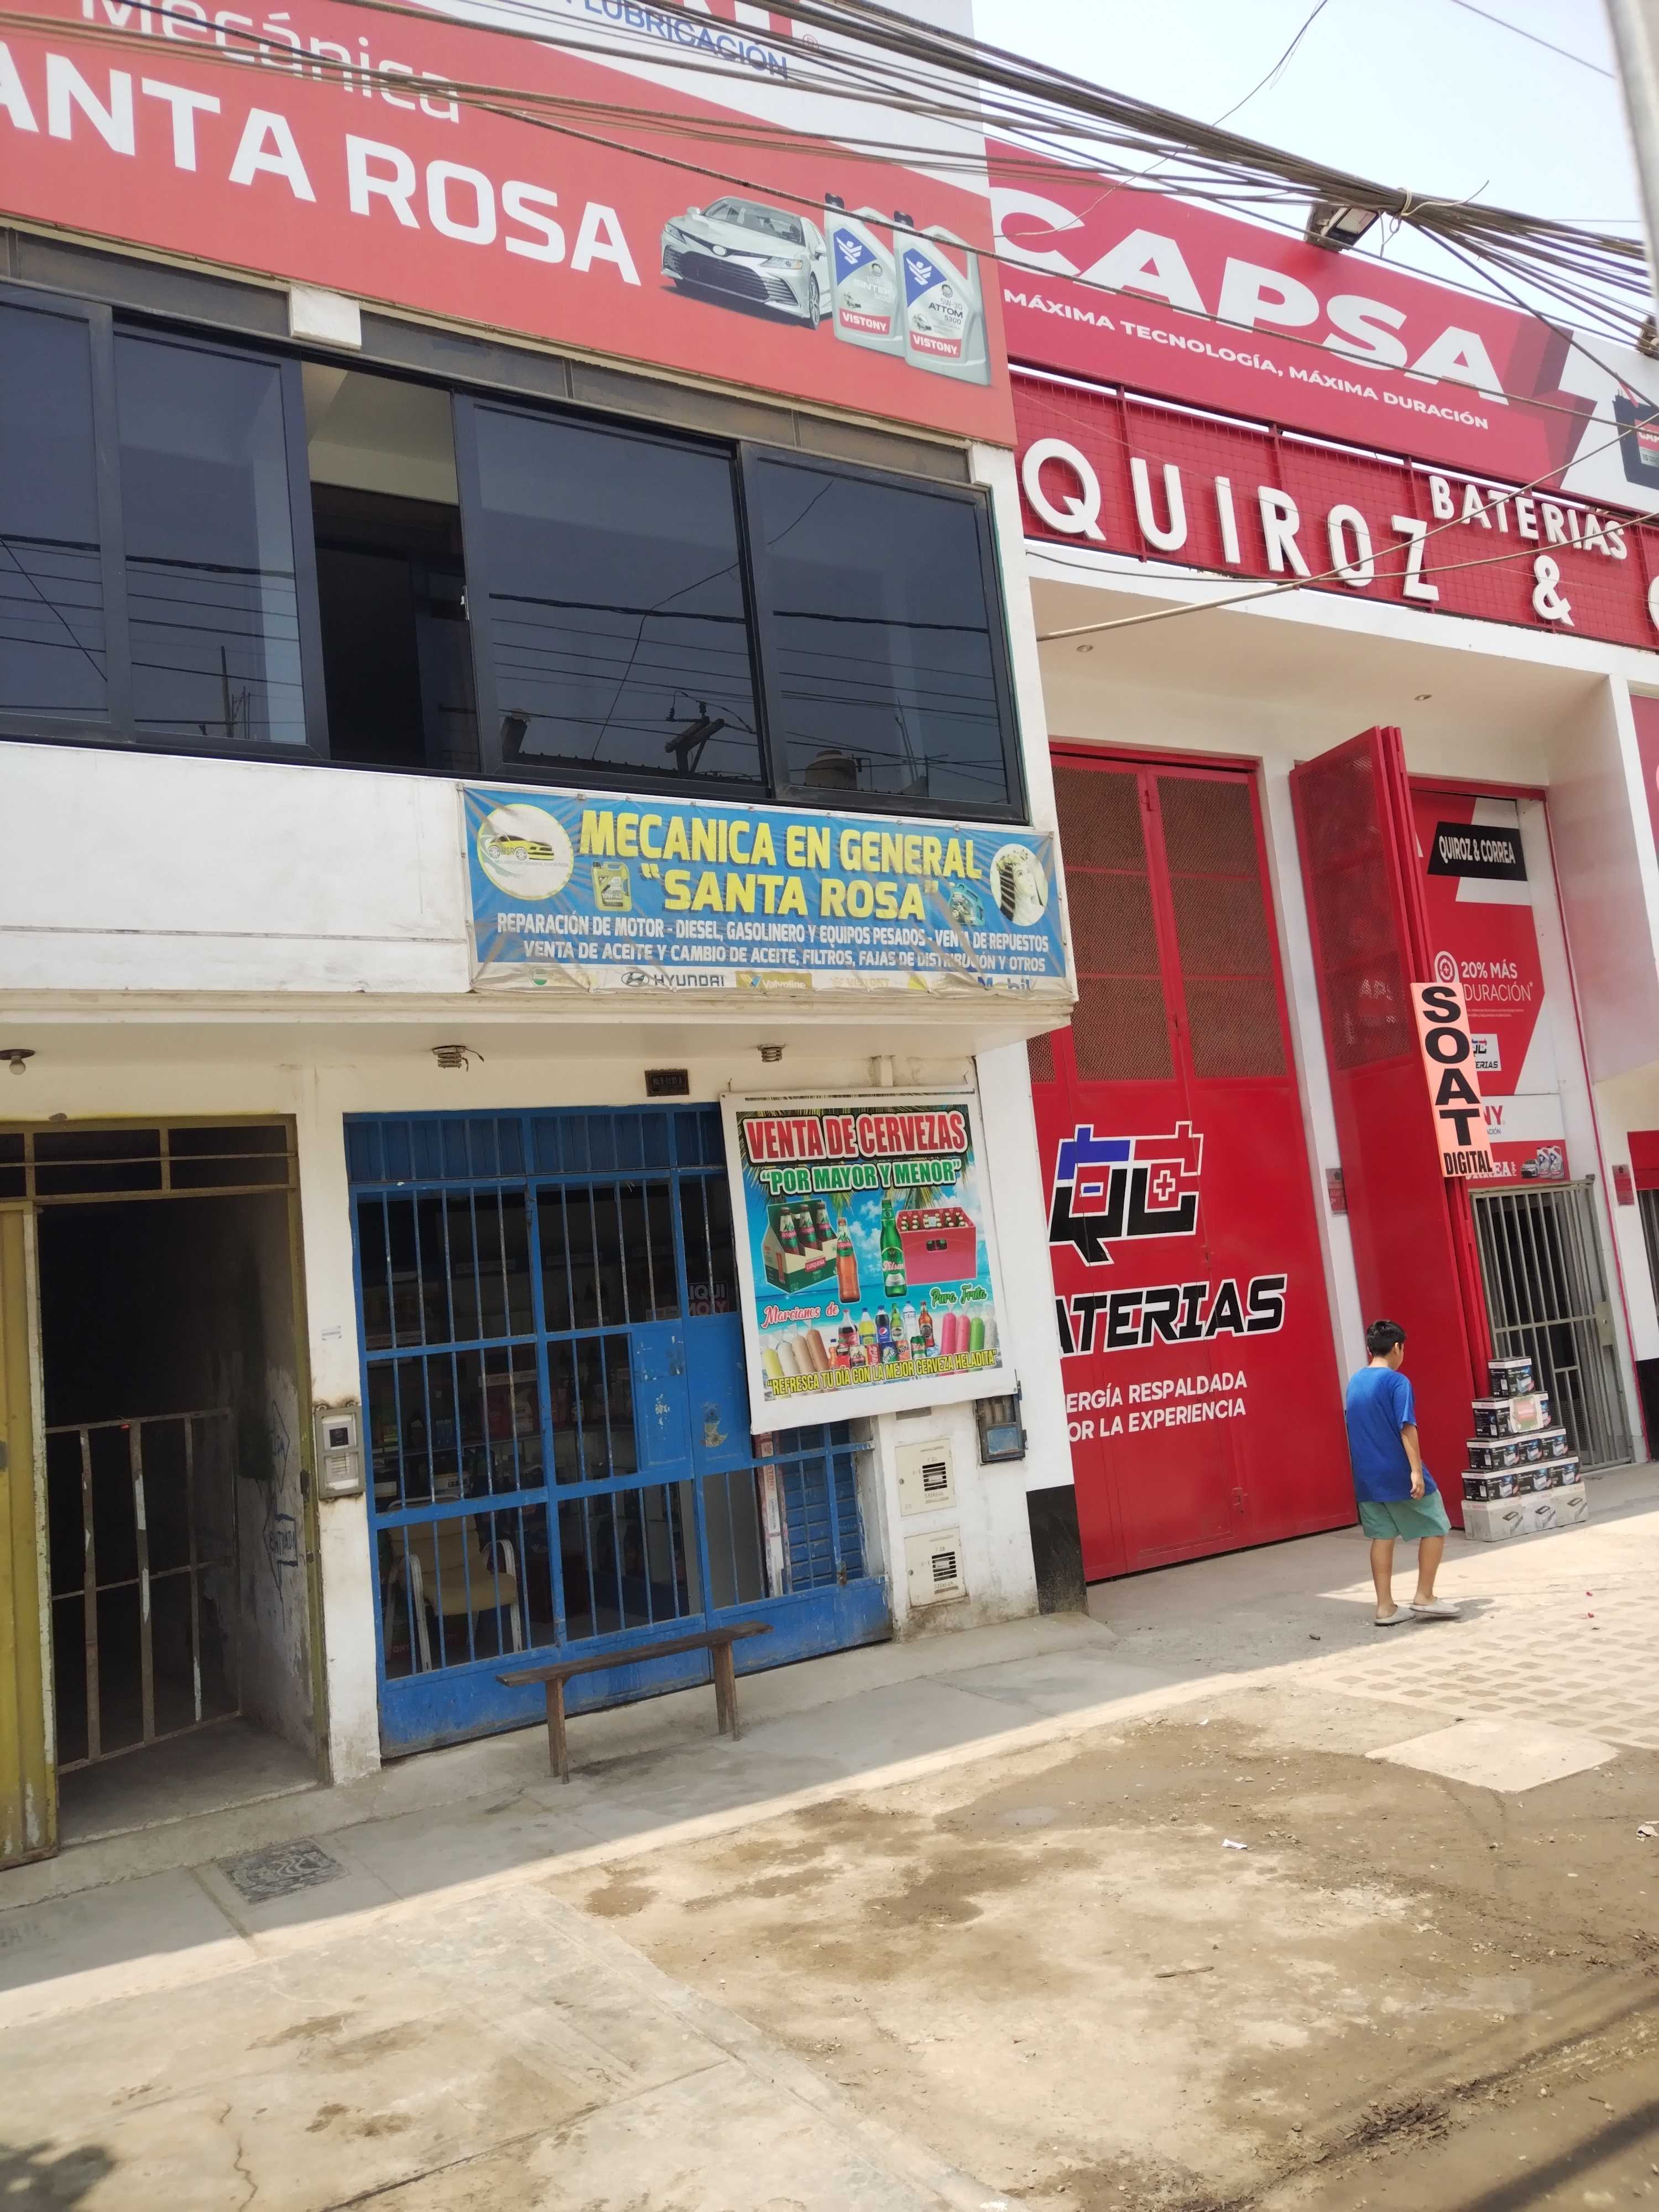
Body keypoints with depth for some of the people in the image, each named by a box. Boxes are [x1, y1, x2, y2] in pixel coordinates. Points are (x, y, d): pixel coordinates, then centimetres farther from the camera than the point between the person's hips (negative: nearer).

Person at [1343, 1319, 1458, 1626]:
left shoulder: (1354, 1383, 9)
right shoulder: (1397, 1382, -12)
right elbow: (1407, 1428, -19)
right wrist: (1417, 1470, -21)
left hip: (1368, 1477, 6)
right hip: (1399, 1474, -6)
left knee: (1382, 1537, 10)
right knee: (1435, 1528, 9)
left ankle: (1386, 1608, 8)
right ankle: (1425, 1597, 8)